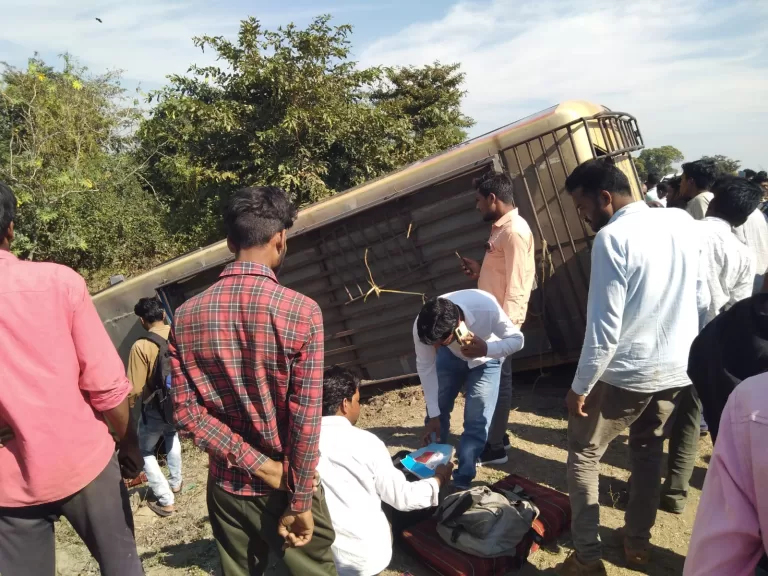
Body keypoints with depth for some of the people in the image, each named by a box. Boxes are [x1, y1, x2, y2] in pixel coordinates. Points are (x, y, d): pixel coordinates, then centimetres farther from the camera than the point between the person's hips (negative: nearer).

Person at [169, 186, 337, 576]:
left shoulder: (187, 315, -6)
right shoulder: (300, 311, -19)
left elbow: (185, 411, -8)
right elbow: (306, 418, -19)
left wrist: (256, 464, -9)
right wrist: (299, 501, -9)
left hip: (226, 485, 4)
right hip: (287, 486, -3)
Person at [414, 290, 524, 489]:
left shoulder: (487, 309, -42)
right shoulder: (422, 327, -34)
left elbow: (517, 339, -25)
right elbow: (425, 367, -20)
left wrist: (486, 349, -46)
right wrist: (433, 415, -17)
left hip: (485, 360, -2)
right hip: (450, 356, 2)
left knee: (476, 423, -7)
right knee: (437, 413, 4)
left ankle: (462, 482, 7)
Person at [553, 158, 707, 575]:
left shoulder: (612, 237, -19)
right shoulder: (683, 222, 3)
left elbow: (604, 325, -22)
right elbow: (701, 298, 11)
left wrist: (580, 386, -13)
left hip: (625, 372, -7)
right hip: (677, 368, 7)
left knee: (583, 455, 10)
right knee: (648, 450, 25)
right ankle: (637, 541, 36)